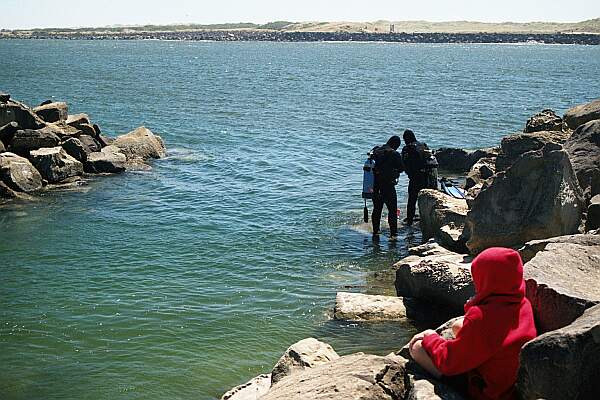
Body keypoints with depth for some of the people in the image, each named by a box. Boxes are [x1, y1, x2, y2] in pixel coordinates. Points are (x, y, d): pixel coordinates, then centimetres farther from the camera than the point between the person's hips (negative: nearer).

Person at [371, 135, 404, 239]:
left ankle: (375, 230, 24)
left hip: (376, 185, 6)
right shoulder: (395, 154, -11)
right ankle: (393, 233, -2)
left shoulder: (377, 150, 4)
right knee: (392, 209, 1)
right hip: (388, 185, -6)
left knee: (377, 208, 17)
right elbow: (401, 168, -4)